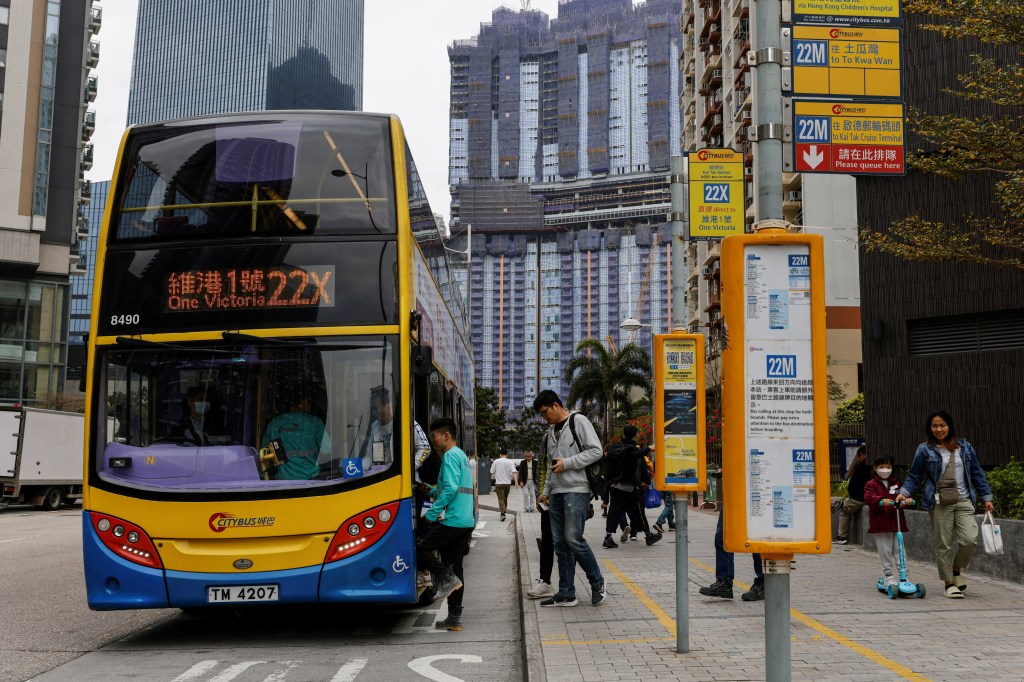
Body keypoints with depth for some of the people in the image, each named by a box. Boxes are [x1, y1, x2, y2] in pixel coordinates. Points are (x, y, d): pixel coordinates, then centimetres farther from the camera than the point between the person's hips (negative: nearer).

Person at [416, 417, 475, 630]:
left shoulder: (451, 455, -8)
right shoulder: (462, 456, 22)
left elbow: (451, 488, -20)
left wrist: (432, 513, -15)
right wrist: (431, 489, 17)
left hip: (452, 521, -10)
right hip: (466, 522, 10)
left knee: (417, 547, -3)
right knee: (454, 566, 10)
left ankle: (446, 578, -9)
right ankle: (455, 618, 11)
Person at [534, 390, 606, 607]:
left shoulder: (578, 421, -4)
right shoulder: (550, 432, 20)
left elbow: (596, 451, -12)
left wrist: (567, 463, -15)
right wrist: (546, 491, 20)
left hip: (577, 490, -8)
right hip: (557, 493, 8)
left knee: (573, 538, -14)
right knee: (560, 544, 5)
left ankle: (597, 582, 5)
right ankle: (566, 594, 10)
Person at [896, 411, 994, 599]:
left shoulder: (964, 447, 10)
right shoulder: (925, 450, 2)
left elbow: (977, 473, 15)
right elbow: (914, 477, 6)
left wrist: (986, 497, 12)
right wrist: (904, 493, -10)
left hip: (964, 501, 2)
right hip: (939, 504, -2)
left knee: (969, 539, -11)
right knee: (944, 545, 1)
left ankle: (956, 570, 16)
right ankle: (949, 583, 14)